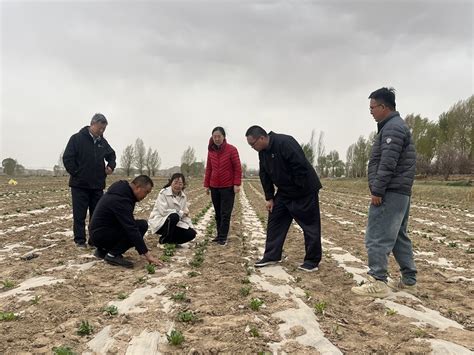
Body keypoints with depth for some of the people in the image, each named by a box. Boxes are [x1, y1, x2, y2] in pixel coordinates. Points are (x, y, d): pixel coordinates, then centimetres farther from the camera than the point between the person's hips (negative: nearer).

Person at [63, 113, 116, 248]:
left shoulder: (102, 141, 9)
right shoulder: (77, 138, -6)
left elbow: (111, 155, 25)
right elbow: (67, 158, -8)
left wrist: (111, 166, 6)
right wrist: (76, 174, -9)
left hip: (98, 185, 5)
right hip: (80, 185, -5)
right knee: (79, 215, 1)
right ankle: (80, 240, 10)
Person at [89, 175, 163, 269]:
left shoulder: (122, 188, 1)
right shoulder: (120, 200, -27)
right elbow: (131, 229, -31)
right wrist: (147, 254, -31)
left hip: (98, 230, 10)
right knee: (141, 226, -20)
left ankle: (103, 250, 12)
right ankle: (113, 255, -12)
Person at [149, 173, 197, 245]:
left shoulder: (183, 196, 5)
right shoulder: (163, 193, -14)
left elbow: (185, 215, 6)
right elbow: (163, 211, -23)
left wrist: (190, 226, -8)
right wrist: (181, 213, -20)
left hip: (174, 223, 6)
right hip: (159, 223, -6)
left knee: (192, 233, -14)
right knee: (174, 216, -36)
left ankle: (170, 240, 7)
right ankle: (164, 241, -15)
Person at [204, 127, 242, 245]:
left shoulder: (232, 149, -8)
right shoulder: (211, 151, 5)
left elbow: (237, 168, -7)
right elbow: (208, 169, 10)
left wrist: (237, 184, -13)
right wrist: (206, 185, 8)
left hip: (228, 187, -4)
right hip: (214, 187, 5)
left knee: (225, 213, -3)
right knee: (218, 213, 11)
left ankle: (223, 237, 3)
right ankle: (219, 234, 20)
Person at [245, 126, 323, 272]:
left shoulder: (285, 143, -26)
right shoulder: (262, 152, 1)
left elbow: (301, 166, -29)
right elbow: (265, 176, 7)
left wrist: (300, 189, -20)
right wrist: (269, 197, 3)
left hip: (304, 192, -8)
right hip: (284, 192, 8)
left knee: (310, 225, 0)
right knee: (274, 221, 8)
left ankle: (312, 261, 10)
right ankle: (271, 256, 17)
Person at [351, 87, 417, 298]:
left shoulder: (392, 128, -13)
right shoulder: (396, 126, 21)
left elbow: (387, 164, -22)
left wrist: (377, 191, -20)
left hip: (390, 193, -11)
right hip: (400, 192, 11)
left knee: (377, 238, -8)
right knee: (398, 236, 15)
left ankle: (378, 283, -5)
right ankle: (409, 279, 23)